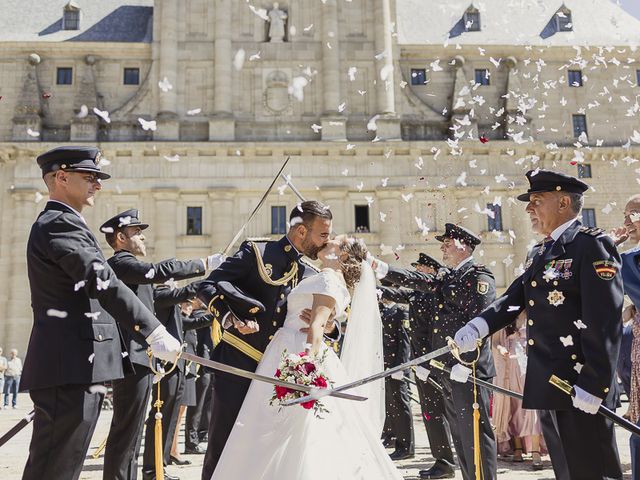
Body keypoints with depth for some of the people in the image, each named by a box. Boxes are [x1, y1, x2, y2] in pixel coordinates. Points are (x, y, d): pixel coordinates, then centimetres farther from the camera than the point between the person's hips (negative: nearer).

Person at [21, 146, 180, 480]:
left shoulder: (56, 224, 23)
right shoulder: (61, 224, -12)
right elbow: (103, 283, -23)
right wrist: (154, 332, -26)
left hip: (72, 368, 11)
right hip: (71, 368, -11)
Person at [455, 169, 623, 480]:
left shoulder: (592, 245, -11)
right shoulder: (540, 253, 16)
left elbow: (604, 323, -17)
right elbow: (514, 298, 8)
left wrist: (593, 385, -21)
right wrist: (477, 326, -10)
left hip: (579, 386, -8)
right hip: (547, 384, 8)